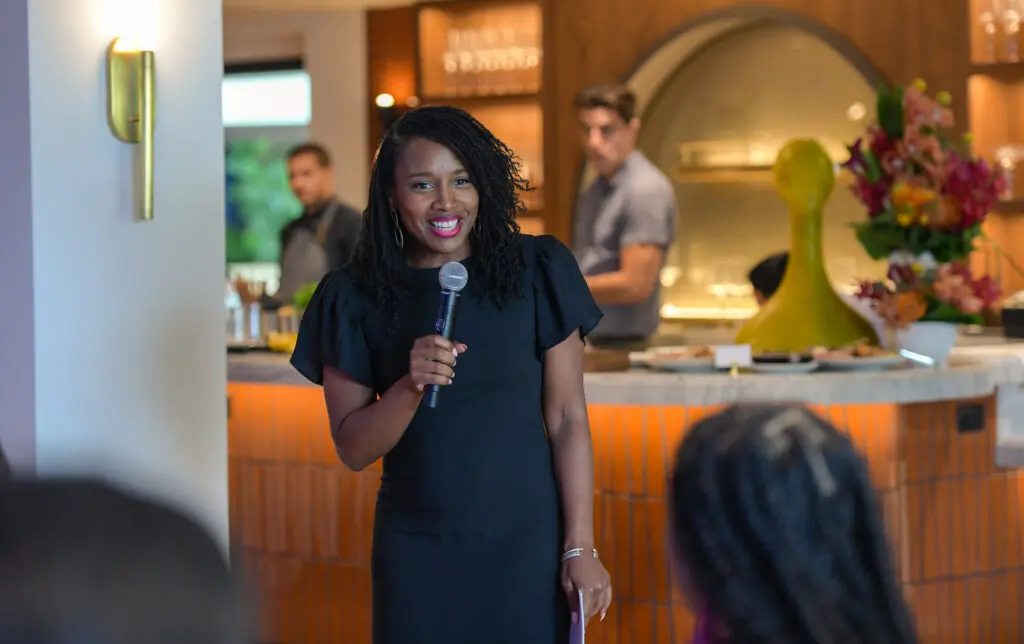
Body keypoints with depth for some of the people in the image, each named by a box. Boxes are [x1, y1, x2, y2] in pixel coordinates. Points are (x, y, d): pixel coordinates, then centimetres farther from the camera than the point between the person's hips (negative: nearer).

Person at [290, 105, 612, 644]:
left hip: (528, 545, -1)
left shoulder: (535, 273, -3)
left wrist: (580, 548, -7)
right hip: (417, 554, 1)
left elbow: (568, 421, -3)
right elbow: (352, 449, -1)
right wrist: (410, 387, -19)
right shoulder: (356, 297, -2)